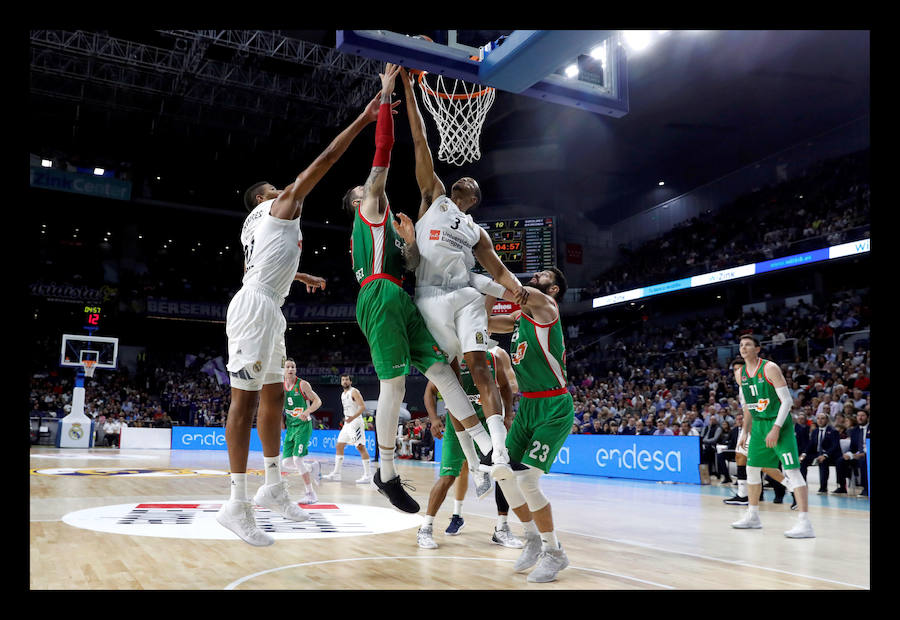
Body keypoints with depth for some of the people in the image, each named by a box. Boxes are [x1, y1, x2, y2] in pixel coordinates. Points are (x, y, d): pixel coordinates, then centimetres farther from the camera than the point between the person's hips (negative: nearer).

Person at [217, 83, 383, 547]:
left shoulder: (255, 226, 28)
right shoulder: (282, 204, 4)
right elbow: (325, 159, -2)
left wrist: (301, 276, 51)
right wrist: (364, 118, 1)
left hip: (269, 311, 10)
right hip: (255, 306, -10)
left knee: (273, 396, 12)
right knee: (245, 400, -10)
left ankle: (273, 487, 19)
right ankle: (237, 504, -8)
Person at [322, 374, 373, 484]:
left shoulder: (354, 392, -10)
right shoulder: (343, 394, 17)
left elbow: (362, 407, -19)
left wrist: (353, 417, -29)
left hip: (355, 422, -9)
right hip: (347, 423, 9)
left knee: (361, 447, -10)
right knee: (339, 446, 8)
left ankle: (367, 475, -8)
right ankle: (336, 474, 13)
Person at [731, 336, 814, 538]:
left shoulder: (770, 368, -14)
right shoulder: (740, 374, 6)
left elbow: (787, 400, -17)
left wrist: (776, 428, -24)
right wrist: (745, 432, 18)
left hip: (779, 424, -8)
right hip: (759, 424, 8)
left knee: (792, 470, -15)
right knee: (753, 468, 13)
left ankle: (805, 524, -17)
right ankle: (752, 517, 27)